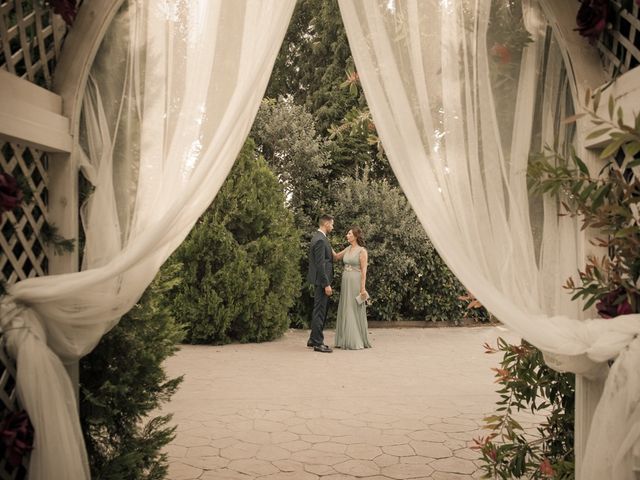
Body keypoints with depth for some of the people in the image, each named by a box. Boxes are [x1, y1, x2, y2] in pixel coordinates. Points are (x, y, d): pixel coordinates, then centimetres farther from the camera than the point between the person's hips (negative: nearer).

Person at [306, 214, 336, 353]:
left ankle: (313, 339, 27)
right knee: (320, 311, -4)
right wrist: (326, 284, -22)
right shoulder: (320, 240, -19)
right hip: (321, 280, -11)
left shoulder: (320, 237, 14)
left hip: (321, 280, 11)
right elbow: (320, 264, -22)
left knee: (319, 310, 17)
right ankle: (318, 343, 2)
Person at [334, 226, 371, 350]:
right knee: (345, 311, 9)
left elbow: (364, 270, -11)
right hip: (345, 282, 7)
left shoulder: (362, 251, -8)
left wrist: (363, 288, -16)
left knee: (355, 311, -1)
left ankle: (356, 341, 7)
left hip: (355, 283, -7)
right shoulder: (348, 249, 12)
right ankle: (345, 340, 17)